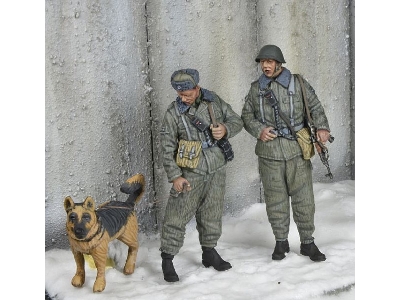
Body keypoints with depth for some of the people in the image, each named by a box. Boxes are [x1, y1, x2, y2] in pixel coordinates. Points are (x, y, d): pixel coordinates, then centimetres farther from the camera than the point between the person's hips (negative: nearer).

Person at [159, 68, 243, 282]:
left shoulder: (214, 101, 1)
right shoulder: (173, 112, -9)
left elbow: (237, 121, 8)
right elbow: (167, 148, -8)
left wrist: (226, 130, -15)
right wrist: (174, 176, -13)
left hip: (217, 169, 4)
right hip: (190, 173, -4)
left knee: (212, 214, 15)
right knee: (177, 216, -4)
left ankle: (209, 252, 32)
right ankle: (167, 259, 7)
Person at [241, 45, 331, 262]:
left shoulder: (297, 83, 4)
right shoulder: (255, 89, 10)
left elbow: (315, 107, 5)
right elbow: (246, 116, 14)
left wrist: (322, 128, -11)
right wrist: (258, 130, -5)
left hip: (297, 151, -1)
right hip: (269, 152, 1)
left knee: (303, 198, 2)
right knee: (275, 199, 6)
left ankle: (307, 242, 14)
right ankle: (281, 242, 21)